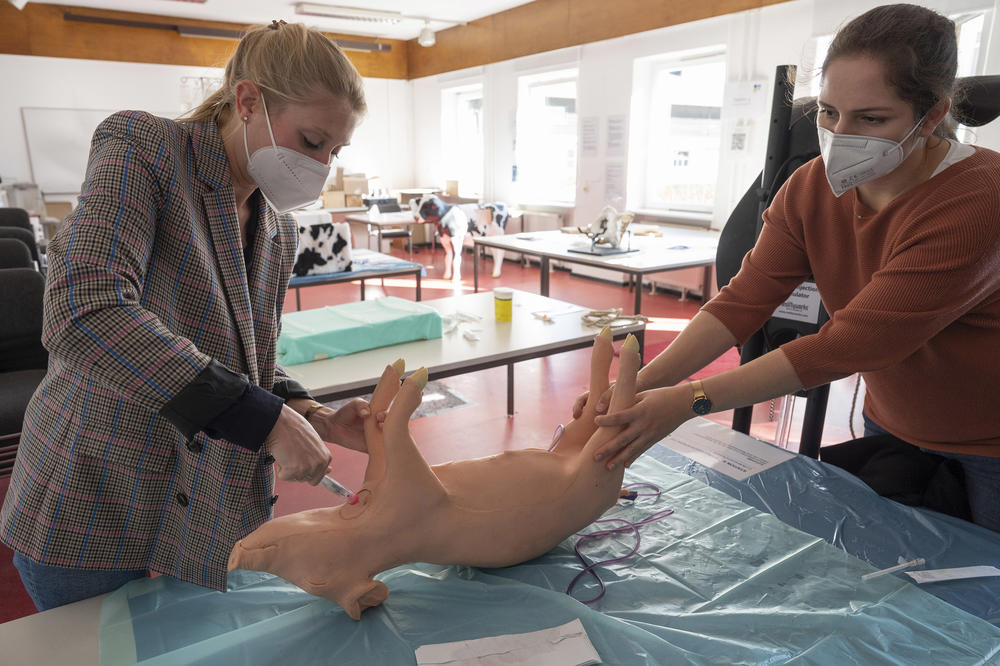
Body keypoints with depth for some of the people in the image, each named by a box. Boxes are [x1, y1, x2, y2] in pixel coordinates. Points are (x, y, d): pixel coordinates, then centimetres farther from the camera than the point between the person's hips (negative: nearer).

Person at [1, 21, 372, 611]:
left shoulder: (279, 231, 5)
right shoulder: (141, 145, -14)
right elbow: (85, 317, -30)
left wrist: (317, 419, -9)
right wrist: (266, 421, -32)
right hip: (92, 511, -5)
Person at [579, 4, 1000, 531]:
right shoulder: (808, 188, -11)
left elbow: (846, 345, -33)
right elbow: (744, 300, -18)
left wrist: (691, 400, -36)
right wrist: (640, 385, -30)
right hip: (891, 425, 5)